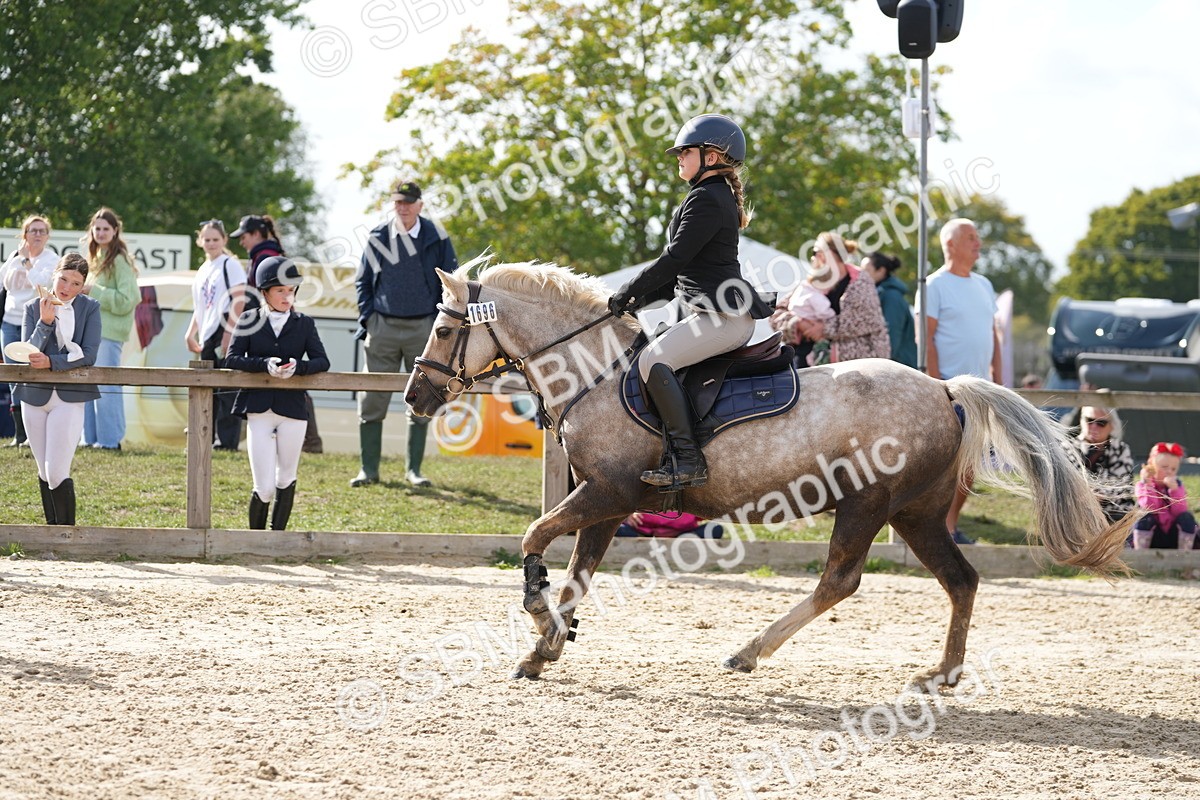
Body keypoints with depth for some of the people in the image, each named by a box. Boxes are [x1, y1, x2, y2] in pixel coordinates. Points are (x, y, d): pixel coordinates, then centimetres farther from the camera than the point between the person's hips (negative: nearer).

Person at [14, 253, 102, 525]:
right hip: (34, 395, 3)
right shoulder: (34, 308, 1)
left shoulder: (90, 308, -2)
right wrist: (45, 321, -21)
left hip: (70, 398, -3)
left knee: (57, 473, -12)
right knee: (44, 472, 11)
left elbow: (89, 354, -9)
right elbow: (29, 353, -7)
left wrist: (51, 362, -19)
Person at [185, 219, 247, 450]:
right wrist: (191, 333, 13)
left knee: (226, 388, -9)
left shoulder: (230, 264, -4)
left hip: (227, 334, -8)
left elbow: (239, 300, -11)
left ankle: (228, 440, -8)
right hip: (208, 338, 8)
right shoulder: (202, 271, 19)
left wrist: (228, 333, -17)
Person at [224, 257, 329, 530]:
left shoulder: (304, 324, 8)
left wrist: (297, 367, -21)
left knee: (286, 480, 8)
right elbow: (232, 358, -4)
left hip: (292, 409, 2)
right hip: (258, 410, -2)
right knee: (264, 489, -6)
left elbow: (322, 361, -1)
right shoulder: (249, 320, 4)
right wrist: (265, 365, -20)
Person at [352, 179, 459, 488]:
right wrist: (367, 319, 1)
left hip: (422, 328, -1)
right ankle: (368, 469, 3)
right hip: (383, 327, 1)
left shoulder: (436, 239, 0)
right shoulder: (378, 238, 4)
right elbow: (363, 282, 12)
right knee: (372, 400, -2)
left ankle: (413, 469, 13)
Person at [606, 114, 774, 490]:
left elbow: (673, 260, -16)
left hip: (724, 315, -11)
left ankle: (688, 459, -26)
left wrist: (628, 294, -8)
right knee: (657, 358, 17)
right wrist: (642, 298, 12)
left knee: (653, 360, -23)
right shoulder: (716, 196, 22)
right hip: (716, 313, 11)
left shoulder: (707, 199, -12)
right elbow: (683, 270, 23)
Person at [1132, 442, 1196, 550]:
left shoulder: (1177, 485, 3)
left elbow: (1180, 510, -14)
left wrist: (1174, 488, -25)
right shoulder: (1143, 485, -4)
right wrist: (1147, 483, -28)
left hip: (1174, 535, 2)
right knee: (1145, 517, -29)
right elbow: (1150, 508, -22)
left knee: (1187, 517, -23)